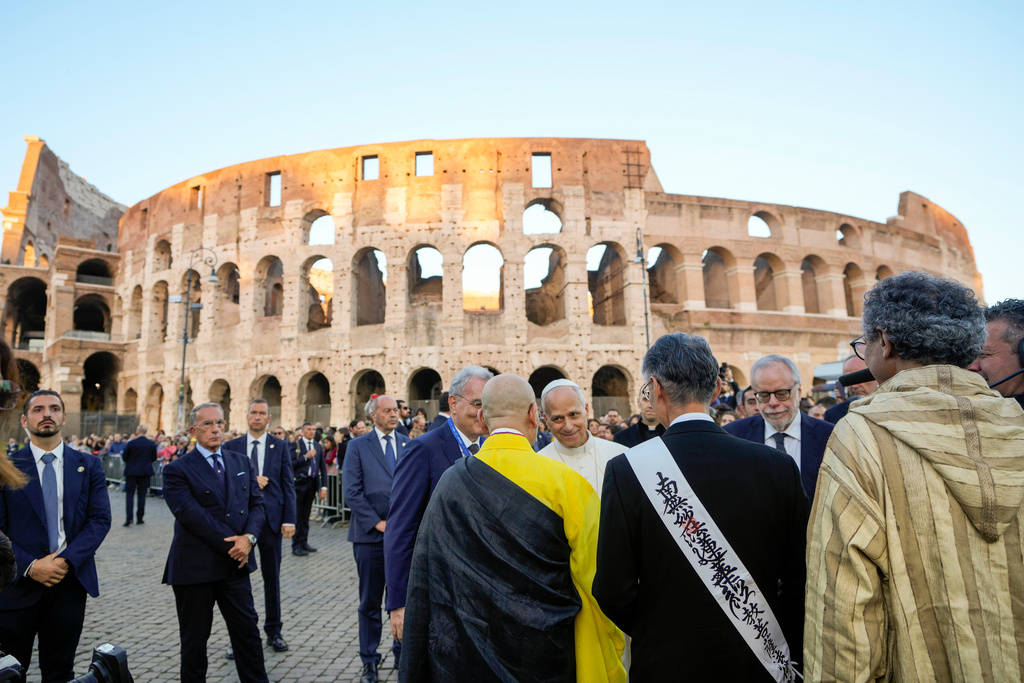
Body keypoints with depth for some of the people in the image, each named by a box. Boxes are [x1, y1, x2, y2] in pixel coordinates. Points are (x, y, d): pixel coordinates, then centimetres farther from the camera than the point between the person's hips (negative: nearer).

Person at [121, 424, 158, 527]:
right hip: (145, 471, 2)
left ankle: (128, 519, -3)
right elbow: (154, 458, 5)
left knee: (129, 494, 4)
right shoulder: (151, 444, -4)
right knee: (142, 494, 8)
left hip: (131, 471, -2)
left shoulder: (131, 443, -11)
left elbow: (124, 457, -3)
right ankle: (139, 518, 12)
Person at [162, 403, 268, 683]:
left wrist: (249, 537, -13)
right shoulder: (177, 470, -7)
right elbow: (191, 515, -17)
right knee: (195, 639, 13)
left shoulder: (242, 462, 8)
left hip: (236, 564, 4)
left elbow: (257, 503, 5)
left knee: (247, 631, 9)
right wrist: (230, 545, -18)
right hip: (195, 568, -4)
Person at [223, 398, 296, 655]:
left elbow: (288, 485, -1)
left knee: (272, 578, 11)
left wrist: (289, 519, -7)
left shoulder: (280, 446, 2)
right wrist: (250, 481, -16)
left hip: (271, 519, 0)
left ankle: (273, 631, 25)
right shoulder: (232, 446, 4)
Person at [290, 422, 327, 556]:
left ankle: (304, 542, 21)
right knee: (297, 515, 0)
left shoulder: (318, 447, 11)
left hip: (312, 483, 5)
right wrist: (306, 457, -19)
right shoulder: (295, 445, -3)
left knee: (306, 515, 12)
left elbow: (323, 467, 10)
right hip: (299, 483, -4)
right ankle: (296, 546, 7)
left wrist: (324, 486, 4)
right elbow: (291, 464, -13)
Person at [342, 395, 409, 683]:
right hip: (370, 534, -2)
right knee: (370, 602, 10)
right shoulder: (358, 446, -1)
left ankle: (402, 653, 30)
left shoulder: (409, 444, 6)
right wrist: (377, 523, -12)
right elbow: (351, 491, -7)